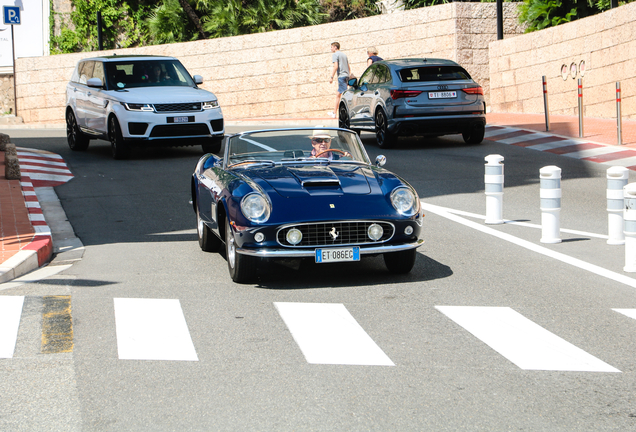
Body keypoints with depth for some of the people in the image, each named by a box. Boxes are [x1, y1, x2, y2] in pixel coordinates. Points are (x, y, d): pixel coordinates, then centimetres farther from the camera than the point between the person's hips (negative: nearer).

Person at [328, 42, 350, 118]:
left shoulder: (335, 55, -2)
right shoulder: (344, 55, 23)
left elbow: (336, 66, -14)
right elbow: (349, 68, 23)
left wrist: (331, 77, -14)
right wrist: (349, 76, 27)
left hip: (341, 76, -9)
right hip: (346, 75, 9)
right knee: (338, 95, 14)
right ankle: (334, 113, 18)